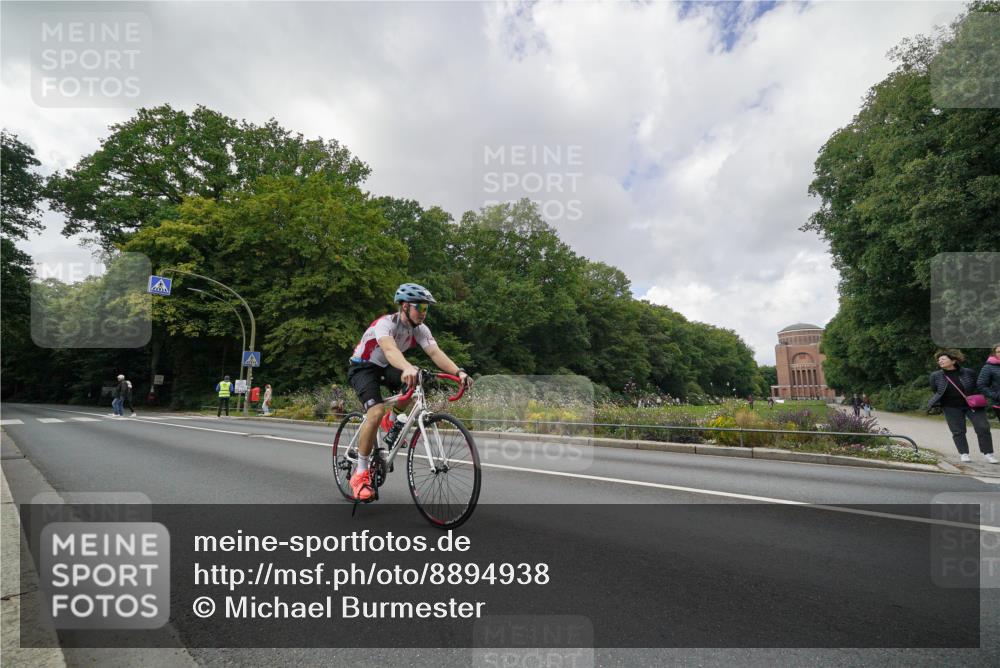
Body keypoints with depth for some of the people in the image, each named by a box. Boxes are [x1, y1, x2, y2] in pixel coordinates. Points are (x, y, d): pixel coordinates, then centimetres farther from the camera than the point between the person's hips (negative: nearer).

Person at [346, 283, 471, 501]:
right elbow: (390, 350, -50)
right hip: (363, 367, -6)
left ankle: (393, 421, 5)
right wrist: (408, 368, -71)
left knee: (418, 381, -23)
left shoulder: (420, 329, -12)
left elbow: (436, 352, -26)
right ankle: (360, 474, -15)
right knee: (376, 411, -29)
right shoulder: (385, 323, -29)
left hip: (385, 368, 6)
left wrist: (458, 372, -44)